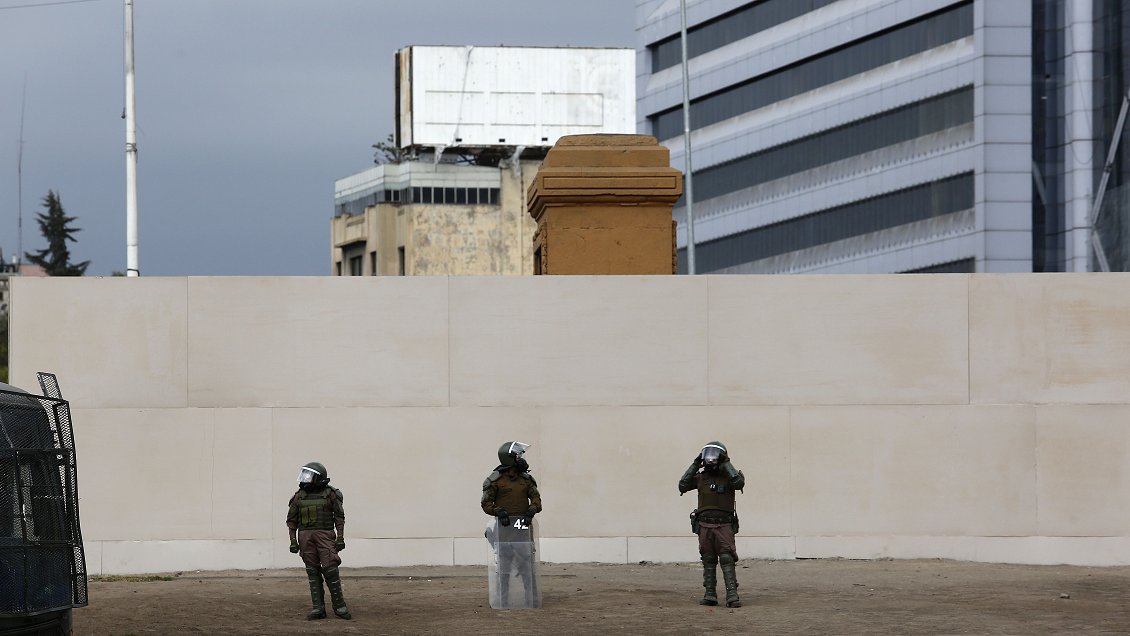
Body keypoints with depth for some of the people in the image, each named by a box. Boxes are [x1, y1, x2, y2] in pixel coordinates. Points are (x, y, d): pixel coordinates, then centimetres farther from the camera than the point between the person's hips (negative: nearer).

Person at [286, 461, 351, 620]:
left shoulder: (330, 494, 0)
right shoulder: (299, 496, 8)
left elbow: (339, 517, 1)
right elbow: (291, 520, 11)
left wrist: (340, 538, -6)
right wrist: (293, 540, 3)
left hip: (325, 534, -3)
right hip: (305, 534, 3)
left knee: (330, 569, -10)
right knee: (313, 571, 2)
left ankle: (339, 606, -1)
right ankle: (318, 608, 4)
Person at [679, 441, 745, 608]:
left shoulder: (728, 476, 0)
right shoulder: (700, 477, 9)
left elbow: (739, 483, -21)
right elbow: (683, 486, -1)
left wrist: (726, 464, -13)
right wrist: (695, 465, -3)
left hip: (724, 525, -4)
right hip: (704, 525, 4)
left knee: (727, 560, -11)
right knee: (708, 561, 6)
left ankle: (732, 595, -14)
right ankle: (710, 595, 10)